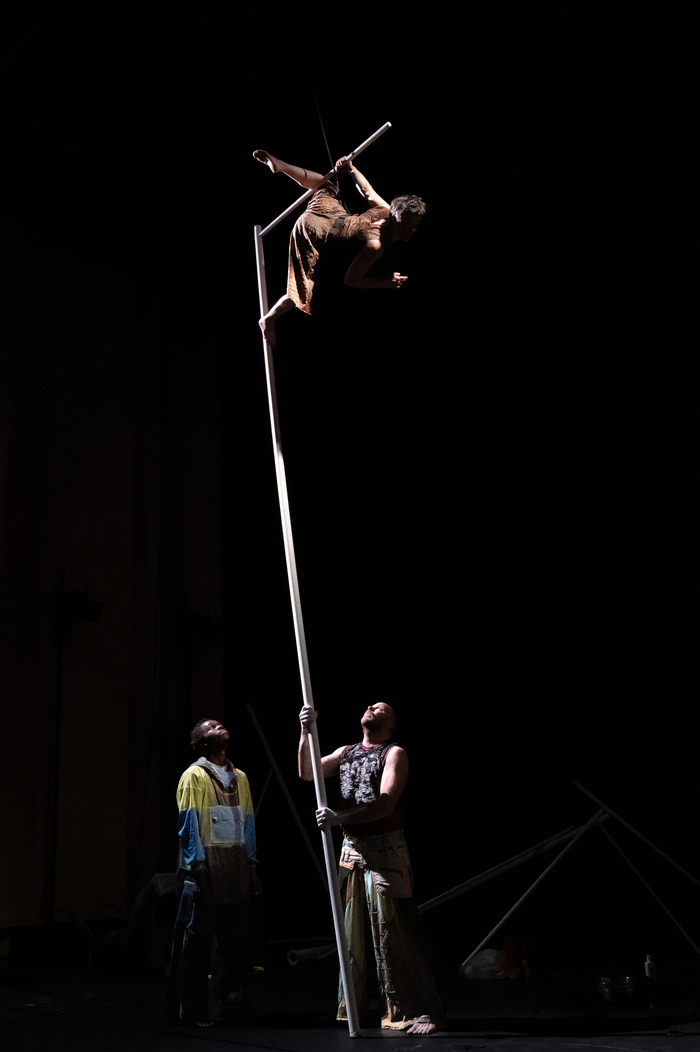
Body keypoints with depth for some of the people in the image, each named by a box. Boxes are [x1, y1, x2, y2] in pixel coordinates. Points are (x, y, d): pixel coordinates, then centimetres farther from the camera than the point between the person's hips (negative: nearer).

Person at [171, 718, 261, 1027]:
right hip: (205, 873, -5)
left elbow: (247, 824, 16)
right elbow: (189, 825, -8)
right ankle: (193, 1012, 9)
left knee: (240, 945, 5)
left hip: (236, 874, 5)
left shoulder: (239, 778, 15)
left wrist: (252, 866, 11)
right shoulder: (194, 775, -3)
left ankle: (226, 991, 29)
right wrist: (198, 868, -14)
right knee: (196, 946, -1)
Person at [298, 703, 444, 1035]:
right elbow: (307, 773, 6)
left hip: (385, 851, -6)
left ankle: (420, 1010, -5)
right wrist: (305, 733, -9)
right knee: (351, 932, 10)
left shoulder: (394, 753, -5)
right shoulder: (346, 753, 15)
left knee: (393, 932, -9)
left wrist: (339, 817, -28)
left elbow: (386, 803, -18)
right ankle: (352, 1008, 20)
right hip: (351, 851, 6)